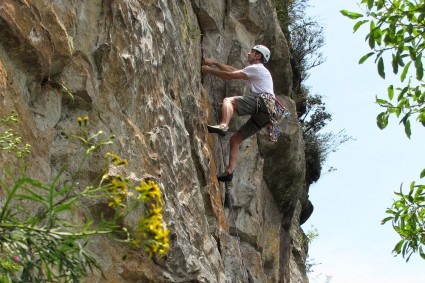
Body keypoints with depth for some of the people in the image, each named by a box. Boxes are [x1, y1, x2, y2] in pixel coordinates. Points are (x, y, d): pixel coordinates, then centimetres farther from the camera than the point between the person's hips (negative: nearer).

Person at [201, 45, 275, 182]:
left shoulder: (256, 68, 4)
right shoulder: (258, 71, 33)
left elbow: (229, 75, -2)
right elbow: (232, 69, 34)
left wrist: (209, 70, 6)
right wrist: (214, 63, 32)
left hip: (263, 102, -9)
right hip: (263, 113, 9)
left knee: (228, 100, -20)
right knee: (235, 139, 5)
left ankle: (223, 126, -46)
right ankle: (229, 171, -3)